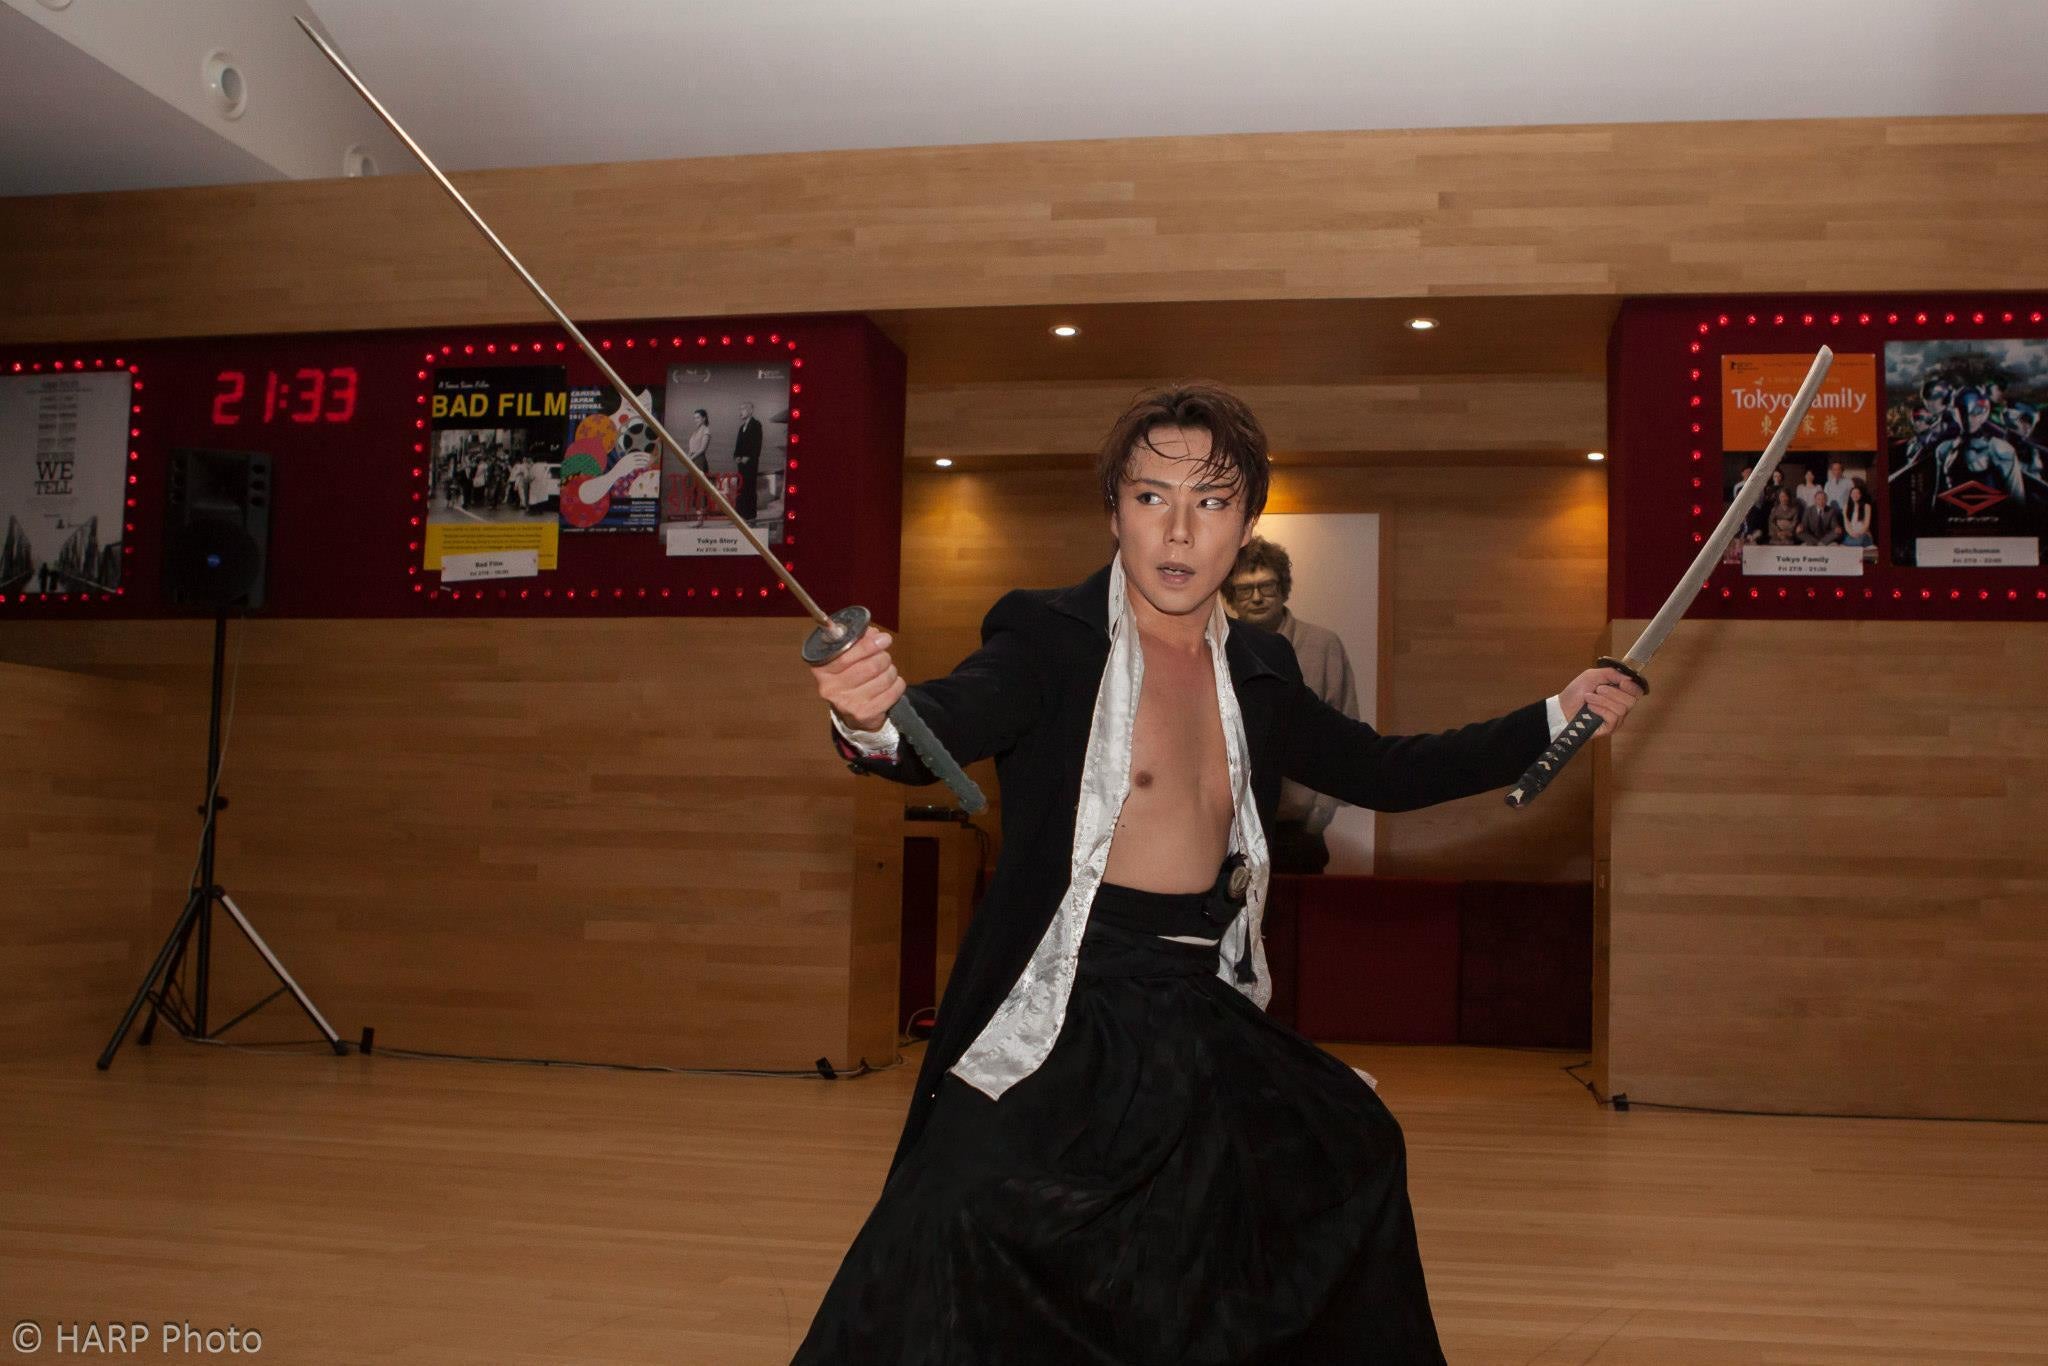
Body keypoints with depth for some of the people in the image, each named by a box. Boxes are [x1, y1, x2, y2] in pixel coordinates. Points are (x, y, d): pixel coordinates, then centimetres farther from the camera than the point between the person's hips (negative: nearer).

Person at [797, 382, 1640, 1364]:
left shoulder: (1258, 672, 9)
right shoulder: (1051, 637, -10)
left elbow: (1386, 773, 20)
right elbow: (948, 723, -28)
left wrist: (1558, 716, 19)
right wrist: (874, 720, -52)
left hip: (1205, 1025, 7)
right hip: (1068, 1028, -6)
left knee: (1355, 1156, 21)